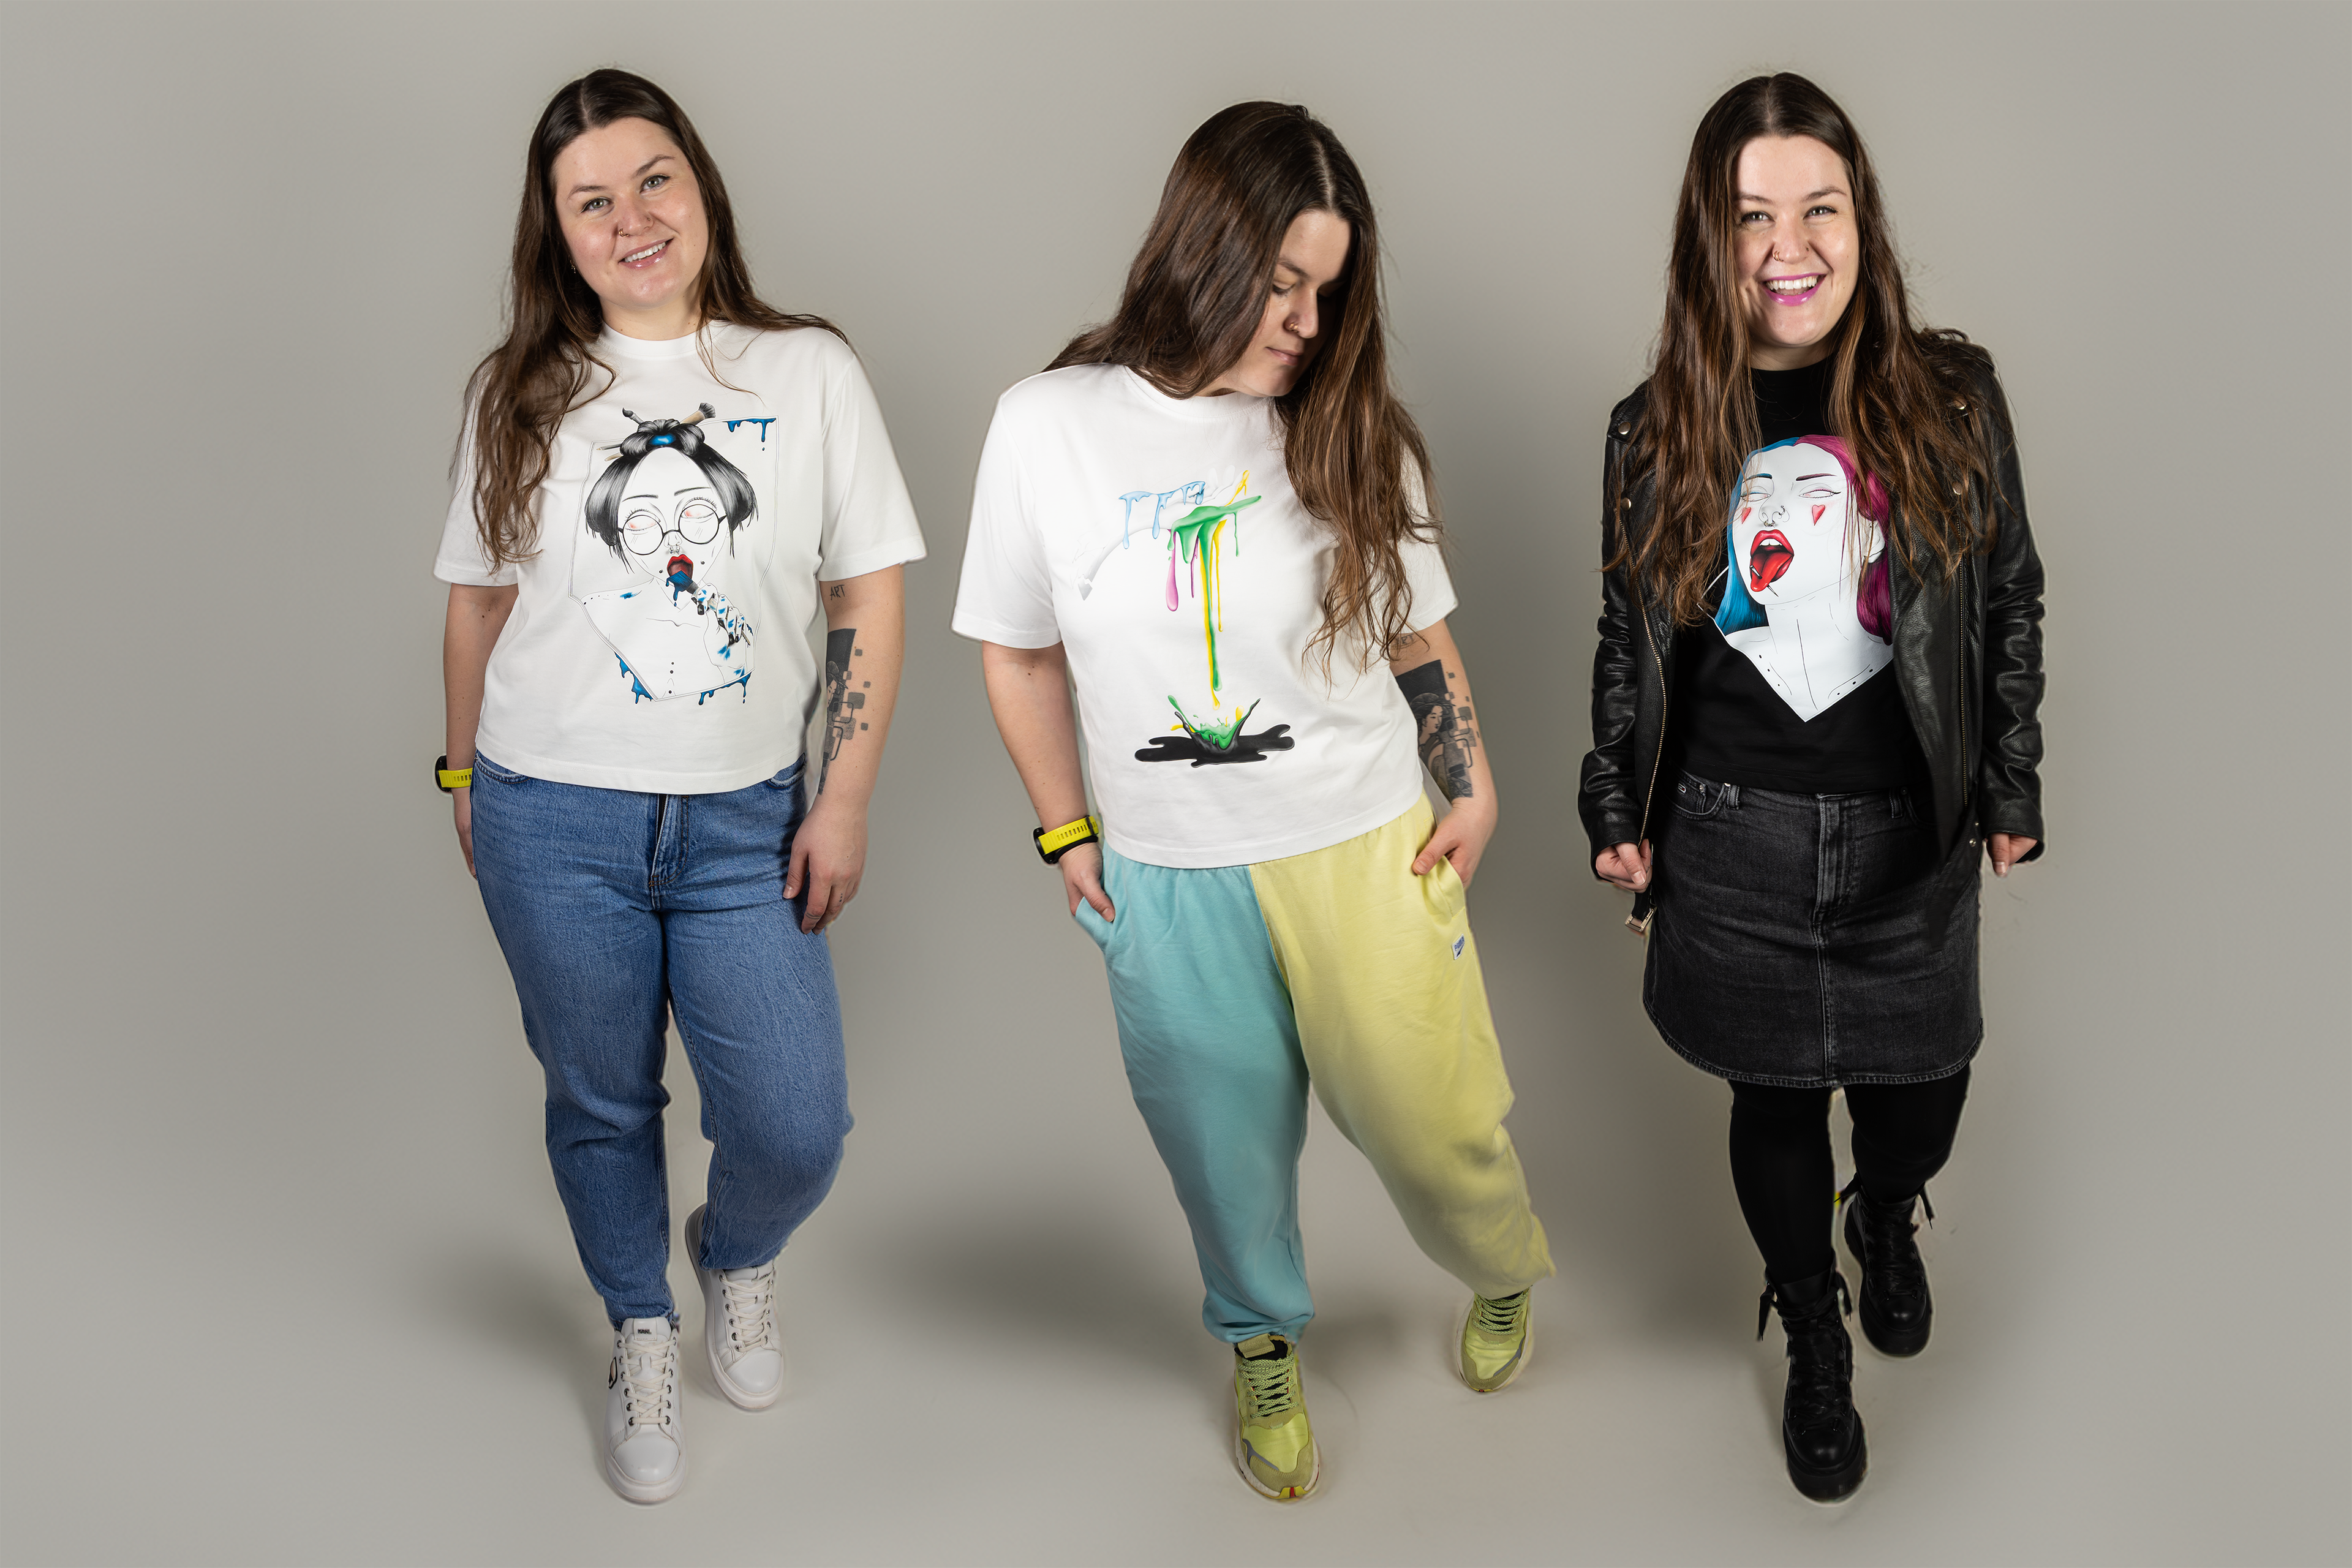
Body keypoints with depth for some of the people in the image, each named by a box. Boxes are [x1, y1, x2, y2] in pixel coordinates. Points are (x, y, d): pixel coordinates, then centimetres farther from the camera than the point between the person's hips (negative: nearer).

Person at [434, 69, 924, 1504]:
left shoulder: (809, 372, 0)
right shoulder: (522, 395, 4)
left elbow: (871, 595, 0)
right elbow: (478, 602, 12)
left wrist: (845, 804, -4)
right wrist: (470, 781, 13)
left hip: (745, 821, 0)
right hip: (552, 822, 1)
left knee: (797, 1130, -1)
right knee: (603, 1106, 13)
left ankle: (737, 1261, 35)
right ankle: (644, 1339, 38)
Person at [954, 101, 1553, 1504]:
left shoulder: (1353, 431, -5)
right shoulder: (1049, 425, -8)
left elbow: (1420, 633, 7)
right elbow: (1021, 651, 2)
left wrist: (1473, 786, 2)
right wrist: (1068, 833, 5)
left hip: (1365, 855, 0)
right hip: (1169, 882, 0)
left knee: (1425, 1116, 12)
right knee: (1225, 1140, 16)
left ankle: (1506, 1274, 45)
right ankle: (1261, 1343, 44)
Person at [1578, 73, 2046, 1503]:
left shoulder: (1950, 396, -6)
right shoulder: (1659, 430, -4)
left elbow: (2011, 604, 2)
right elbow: (1630, 637, 5)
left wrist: (2011, 791, 3)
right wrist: (1616, 817, 5)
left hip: (1911, 837, 1)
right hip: (1734, 843, 0)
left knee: (1920, 1087, 14)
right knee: (1778, 1101, 12)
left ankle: (1887, 1220, 51)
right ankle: (1816, 1343, 36)